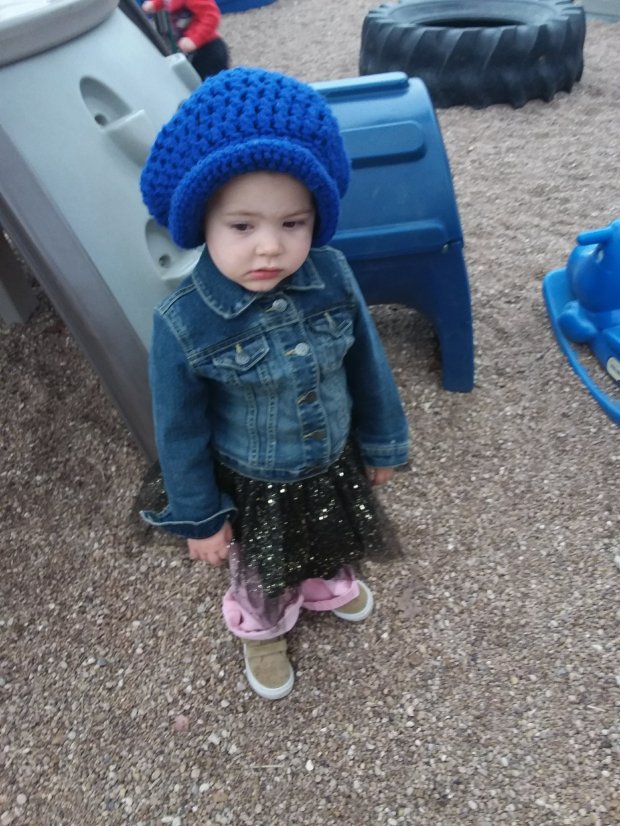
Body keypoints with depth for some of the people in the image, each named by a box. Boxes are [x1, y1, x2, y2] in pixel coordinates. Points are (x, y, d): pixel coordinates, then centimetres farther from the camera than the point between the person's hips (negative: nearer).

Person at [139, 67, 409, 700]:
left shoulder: (332, 276, -22)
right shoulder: (183, 323, -30)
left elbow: (367, 364, -5)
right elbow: (180, 432, -16)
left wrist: (381, 442, 6)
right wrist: (199, 518, -6)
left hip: (335, 464, 4)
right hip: (254, 489, -3)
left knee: (334, 544, 34)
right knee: (261, 572, 27)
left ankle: (327, 586, 70)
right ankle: (261, 629, 61)